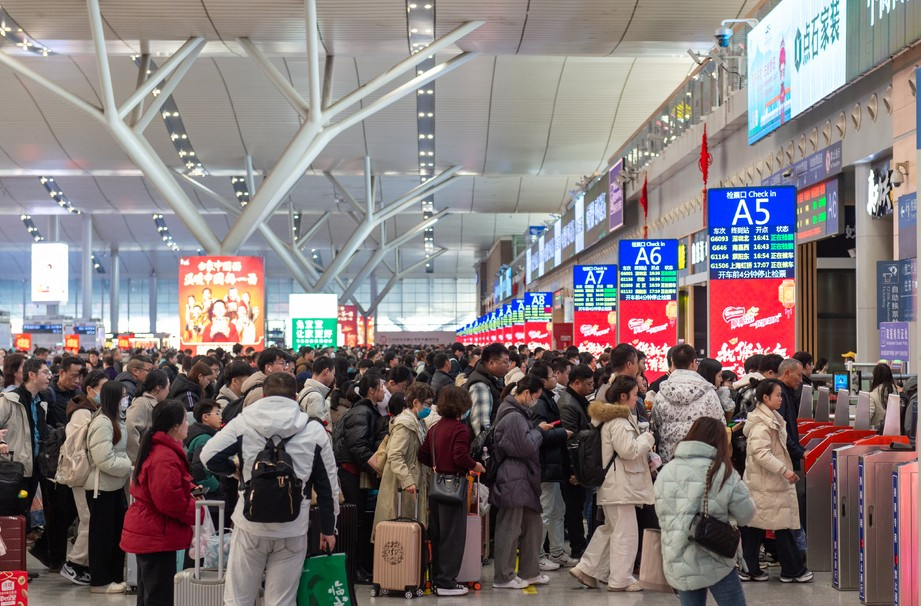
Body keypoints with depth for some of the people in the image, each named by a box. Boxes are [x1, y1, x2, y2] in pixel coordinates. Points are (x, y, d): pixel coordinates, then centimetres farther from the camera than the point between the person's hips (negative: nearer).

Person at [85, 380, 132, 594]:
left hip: (115, 485, 10)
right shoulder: (102, 423, -22)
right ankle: (100, 581, 10)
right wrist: (131, 467, -18)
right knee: (102, 533, 0)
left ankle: (116, 577, 25)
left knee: (117, 531, 15)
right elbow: (106, 460, -26)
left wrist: (129, 466, 2)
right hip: (101, 487, -10)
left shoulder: (114, 420, 11)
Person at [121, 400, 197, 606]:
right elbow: (169, 500, -25)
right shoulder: (166, 458, -22)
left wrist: (189, 492, 8)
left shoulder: (154, 449, 13)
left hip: (147, 533, 11)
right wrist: (198, 512, -12)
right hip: (158, 536, -11)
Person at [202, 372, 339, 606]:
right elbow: (328, 484, 5)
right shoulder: (314, 429, 1)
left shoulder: (243, 422, -3)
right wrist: (328, 528, 14)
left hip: (250, 525, 0)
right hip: (293, 529, 1)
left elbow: (209, 457, -5)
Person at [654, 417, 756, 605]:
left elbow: (662, 515, 9)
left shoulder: (665, 473, 2)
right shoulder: (725, 474, -9)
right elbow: (746, 515, -2)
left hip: (677, 565, 4)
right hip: (715, 563, -4)